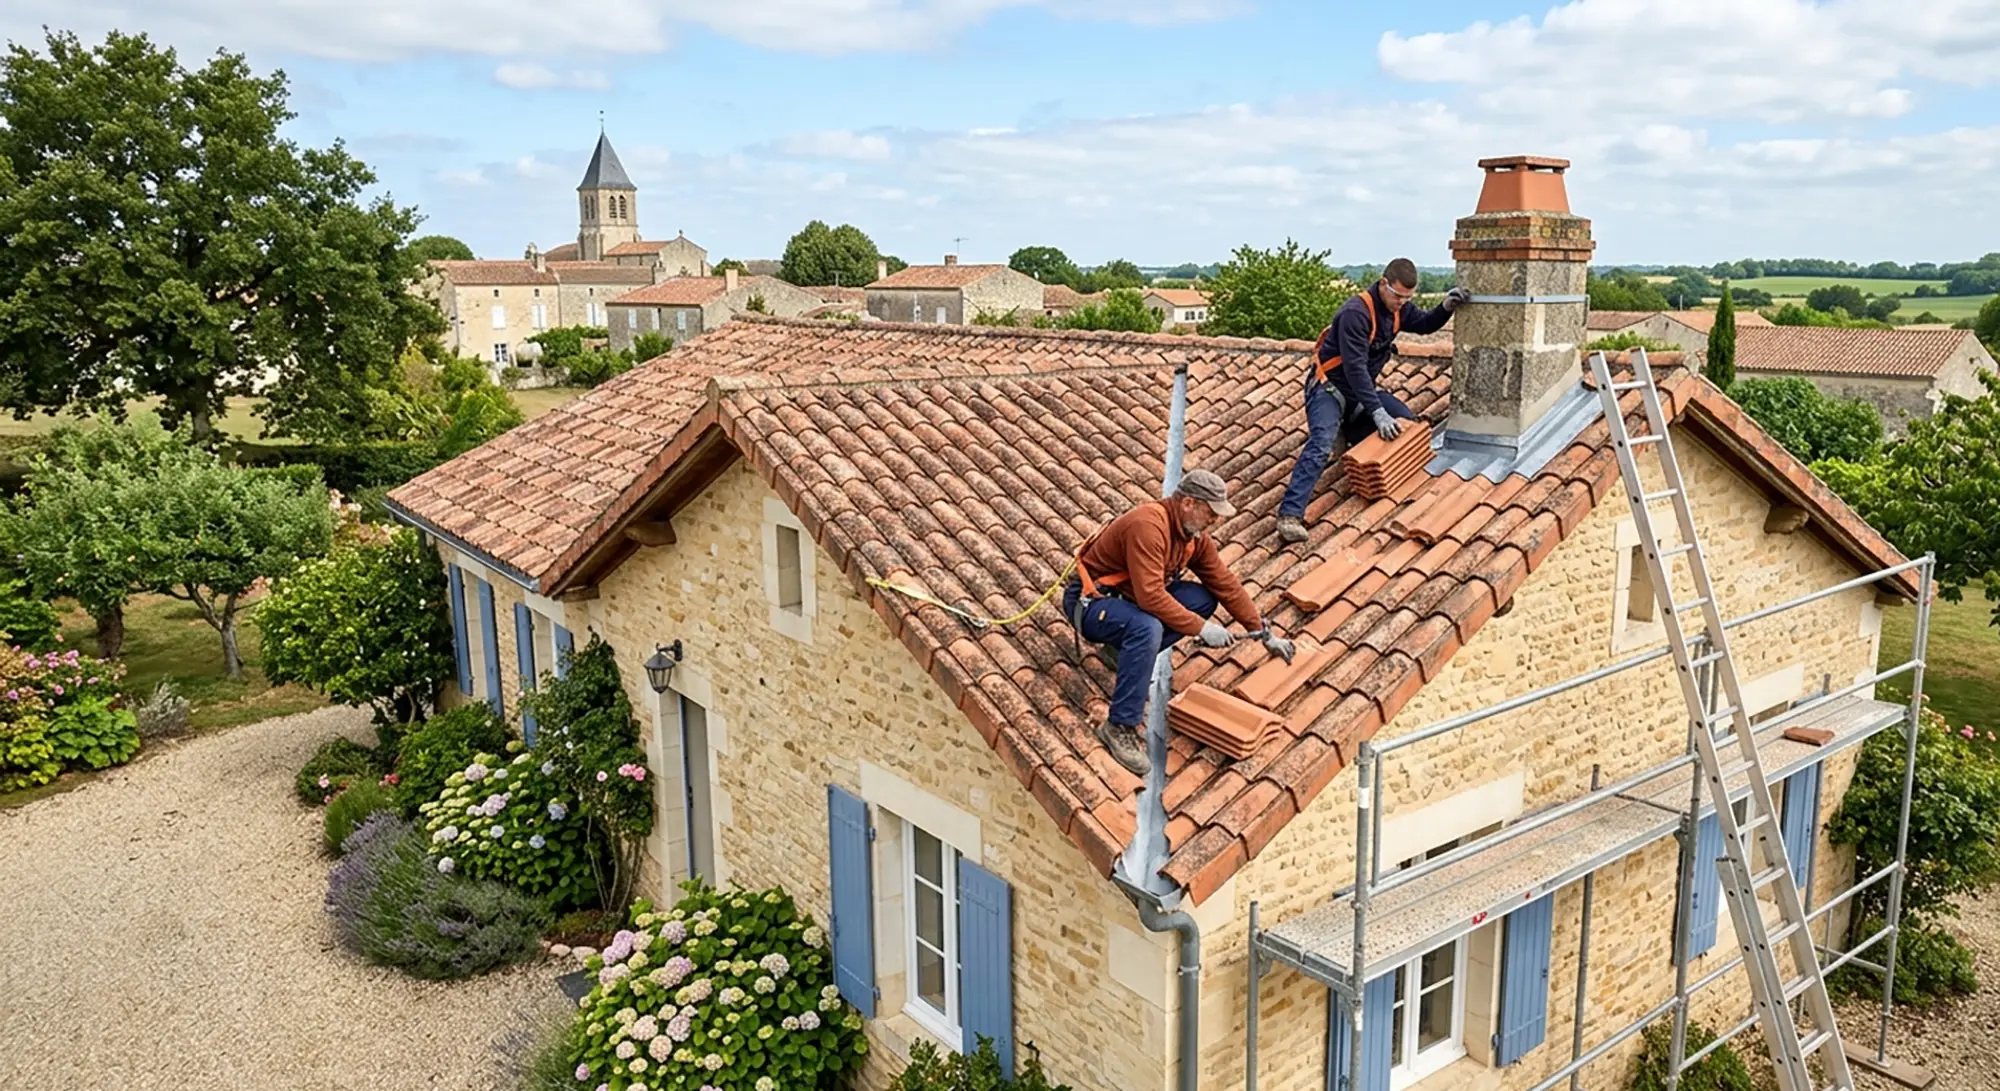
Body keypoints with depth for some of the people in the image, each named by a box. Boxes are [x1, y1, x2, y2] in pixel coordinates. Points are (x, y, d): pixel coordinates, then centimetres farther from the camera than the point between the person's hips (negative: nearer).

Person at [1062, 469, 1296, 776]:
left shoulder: (1194, 535, 0)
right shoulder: (1148, 525, -29)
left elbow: (1225, 583, 6)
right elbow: (1150, 596, -34)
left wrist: (1266, 635, 6)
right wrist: (1201, 628, -27)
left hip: (1130, 598, 9)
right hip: (1089, 601, -9)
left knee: (1204, 599, -5)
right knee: (1147, 628, -37)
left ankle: (1126, 649, 4)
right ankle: (1120, 727, -28)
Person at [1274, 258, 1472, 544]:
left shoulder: (1397, 307, 1)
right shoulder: (1356, 313, -25)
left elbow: (1425, 324, 20)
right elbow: (1355, 367, -30)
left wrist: (1446, 307, -3)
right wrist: (1377, 412, -35)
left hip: (1360, 388, 8)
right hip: (1330, 388, -8)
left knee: (1406, 420, 1)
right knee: (1321, 445, -29)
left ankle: (1348, 430, 20)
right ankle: (1290, 515, -40)